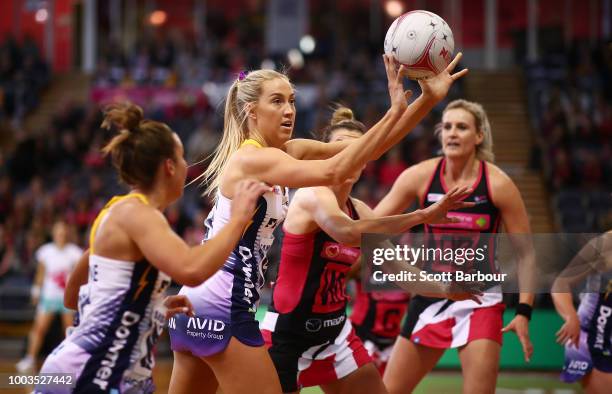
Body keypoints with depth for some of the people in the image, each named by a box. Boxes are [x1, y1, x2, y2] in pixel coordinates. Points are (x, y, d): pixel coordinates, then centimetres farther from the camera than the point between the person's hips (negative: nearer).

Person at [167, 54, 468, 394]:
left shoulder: (286, 152, 9)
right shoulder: (252, 159, -16)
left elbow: (363, 150, 2)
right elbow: (332, 172, -31)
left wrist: (428, 99, -7)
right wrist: (395, 111, -34)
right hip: (223, 310, -9)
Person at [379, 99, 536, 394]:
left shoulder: (497, 184, -9)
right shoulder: (420, 176, -4)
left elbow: (525, 252, -4)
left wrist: (524, 311, -12)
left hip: (480, 300, -3)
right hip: (431, 296, 3)